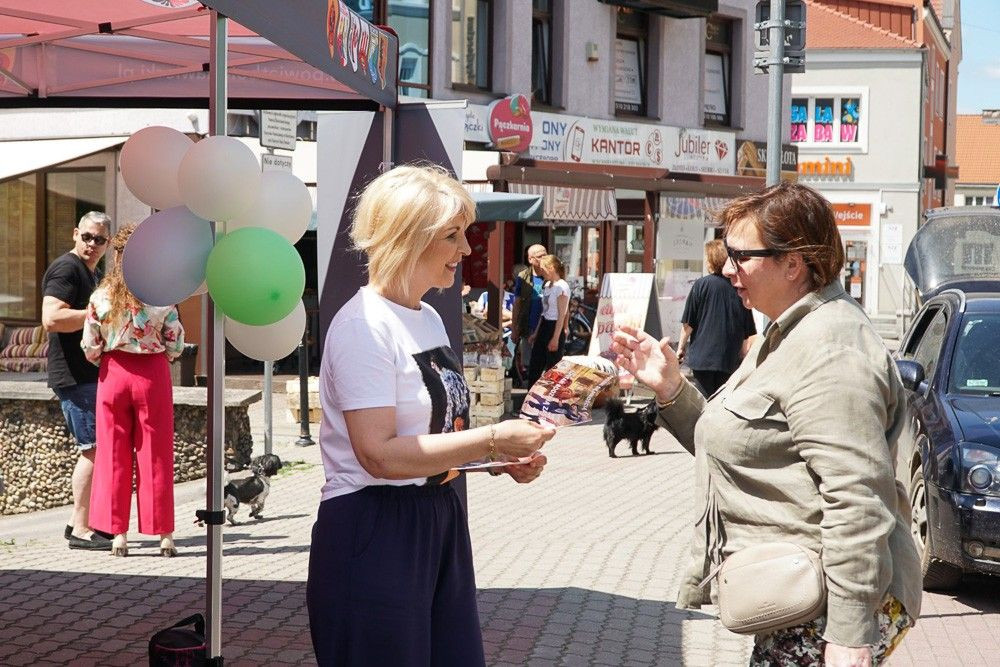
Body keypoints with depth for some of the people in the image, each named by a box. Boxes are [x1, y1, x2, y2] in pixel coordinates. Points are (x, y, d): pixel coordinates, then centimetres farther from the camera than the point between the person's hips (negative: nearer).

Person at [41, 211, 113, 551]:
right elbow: (52, 318, -25)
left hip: (94, 373, 10)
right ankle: (81, 530, -6)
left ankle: (81, 523, 21)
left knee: (98, 449, 13)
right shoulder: (65, 269, -11)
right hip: (75, 375, -10)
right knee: (93, 449, -11)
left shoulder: (95, 275, 21)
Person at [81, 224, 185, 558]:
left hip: (113, 374, 1)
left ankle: (118, 534, 8)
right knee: (155, 455, 7)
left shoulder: (101, 296, -6)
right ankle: (164, 534, 10)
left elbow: (90, 347, -4)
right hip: (153, 373, -1)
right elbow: (175, 343, -4)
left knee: (113, 455, 8)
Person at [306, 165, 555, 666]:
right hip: (374, 535, -9)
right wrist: (493, 440, -23)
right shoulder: (364, 326, -14)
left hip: (440, 522, 9)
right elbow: (380, 454, -23)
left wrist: (503, 460, 5)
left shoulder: (430, 319, 14)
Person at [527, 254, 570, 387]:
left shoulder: (561, 287, -15)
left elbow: (561, 315, -16)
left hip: (555, 328, -9)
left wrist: (556, 338, -18)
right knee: (534, 367, 10)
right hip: (544, 326, 9)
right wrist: (536, 333, 18)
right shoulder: (547, 285, 12)